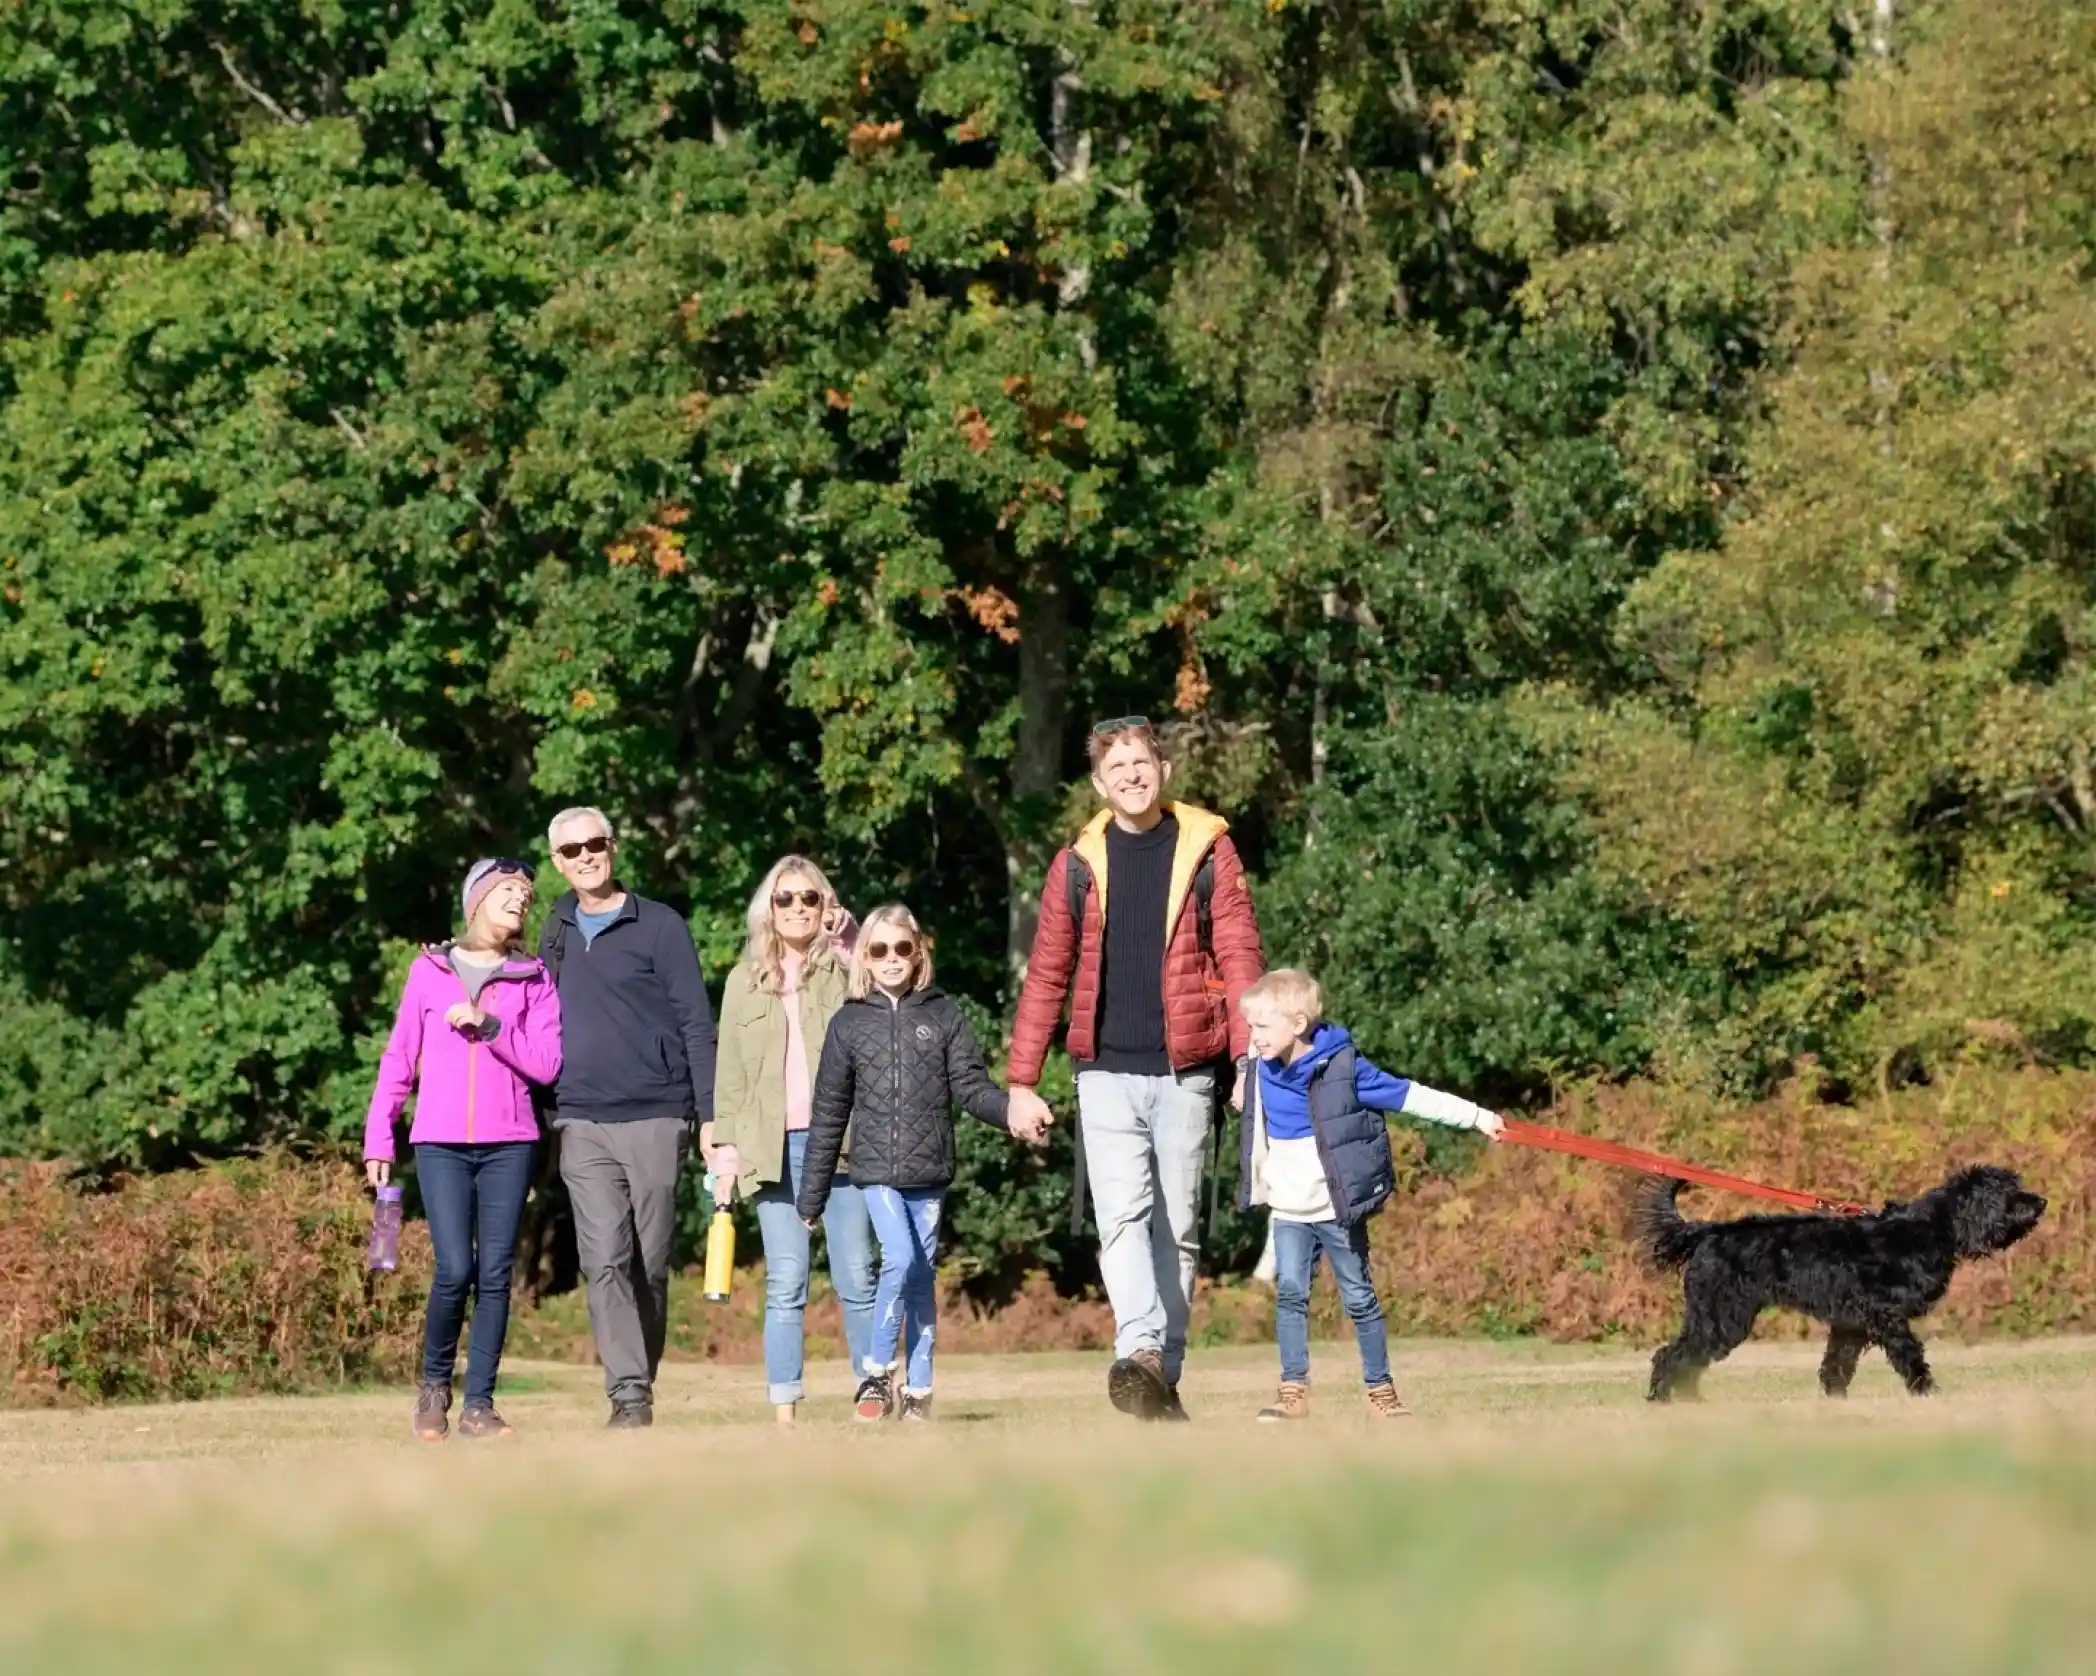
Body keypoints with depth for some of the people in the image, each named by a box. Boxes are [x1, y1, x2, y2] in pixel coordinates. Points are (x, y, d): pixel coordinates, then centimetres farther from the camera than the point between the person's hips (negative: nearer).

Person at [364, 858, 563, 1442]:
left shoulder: (533, 980, 9)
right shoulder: (429, 972, 8)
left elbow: (546, 1064, -1)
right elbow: (399, 1060, 10)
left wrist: (489, 1025, -12)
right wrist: (378, 1139, 6)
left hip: (508, 1145, 1)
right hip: (441, 1145, -1)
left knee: (495, 1273, -2)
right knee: (455, 1269, -12)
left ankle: (479, 1403, 4)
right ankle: (435, 1382, 11)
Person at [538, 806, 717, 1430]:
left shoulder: (660, 927, 0)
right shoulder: (556, 931, 14)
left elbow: (696, 1024, -2)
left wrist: (711, 1115, -8)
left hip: (655, 1120, -2)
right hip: (583, 1126, 2)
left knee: (650, 1263, 3)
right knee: (604, 1262, -10)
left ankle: (643, 1383, 16)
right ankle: (627, 1392, -14)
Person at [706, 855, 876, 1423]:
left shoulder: (844, 969, 8)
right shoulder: (745, 981, 14)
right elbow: (730, 1073, 13)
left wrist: (848, 937, -11)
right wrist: (725, 1151, 5)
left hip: (842, 1141, -1)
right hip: (773, 1146, 1)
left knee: (856, 1280, -1)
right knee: (784, 1285, -1)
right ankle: (784, 1413, 0)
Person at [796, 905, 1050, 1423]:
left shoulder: (943, 1016, 5)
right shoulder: (849, 1024, 4)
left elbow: (971, 1086, 0)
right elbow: (829, 1114, 7)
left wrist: (1011, 1113, -22)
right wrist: (811, 1197, 9)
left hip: (929, 1174, 1)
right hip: (876, 1170, -1)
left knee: (922, 1275, 6)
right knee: (900, 1259, -17)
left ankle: (919, 1390, 14)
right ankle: (877, 1372, -3)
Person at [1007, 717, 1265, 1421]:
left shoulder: (1207, 850, 3)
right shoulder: (1078, 864, 6)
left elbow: (1239, 958, 0)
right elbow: (1046, 975, 10)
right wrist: (1022, 1079, 6)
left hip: (1185, 1073, 0)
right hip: (1107, 1073, 0)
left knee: (1178, 1226, 5)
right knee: (1123, 1214, -17)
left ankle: (1165, 1376, 10)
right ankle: (1139, 1352, -31)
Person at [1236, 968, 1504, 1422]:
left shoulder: (1342, 1068, -14)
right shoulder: (1263, 1072, 1)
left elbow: (1410, 1096, -11)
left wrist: (1476, 1117, -10)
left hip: (1339, 1211, -4)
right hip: (1290, 1214, 4)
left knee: (1359, 1299, 5)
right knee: (1290, 1294, -6)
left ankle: (1381, 1389, 15)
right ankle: (1294, 1392, -5)